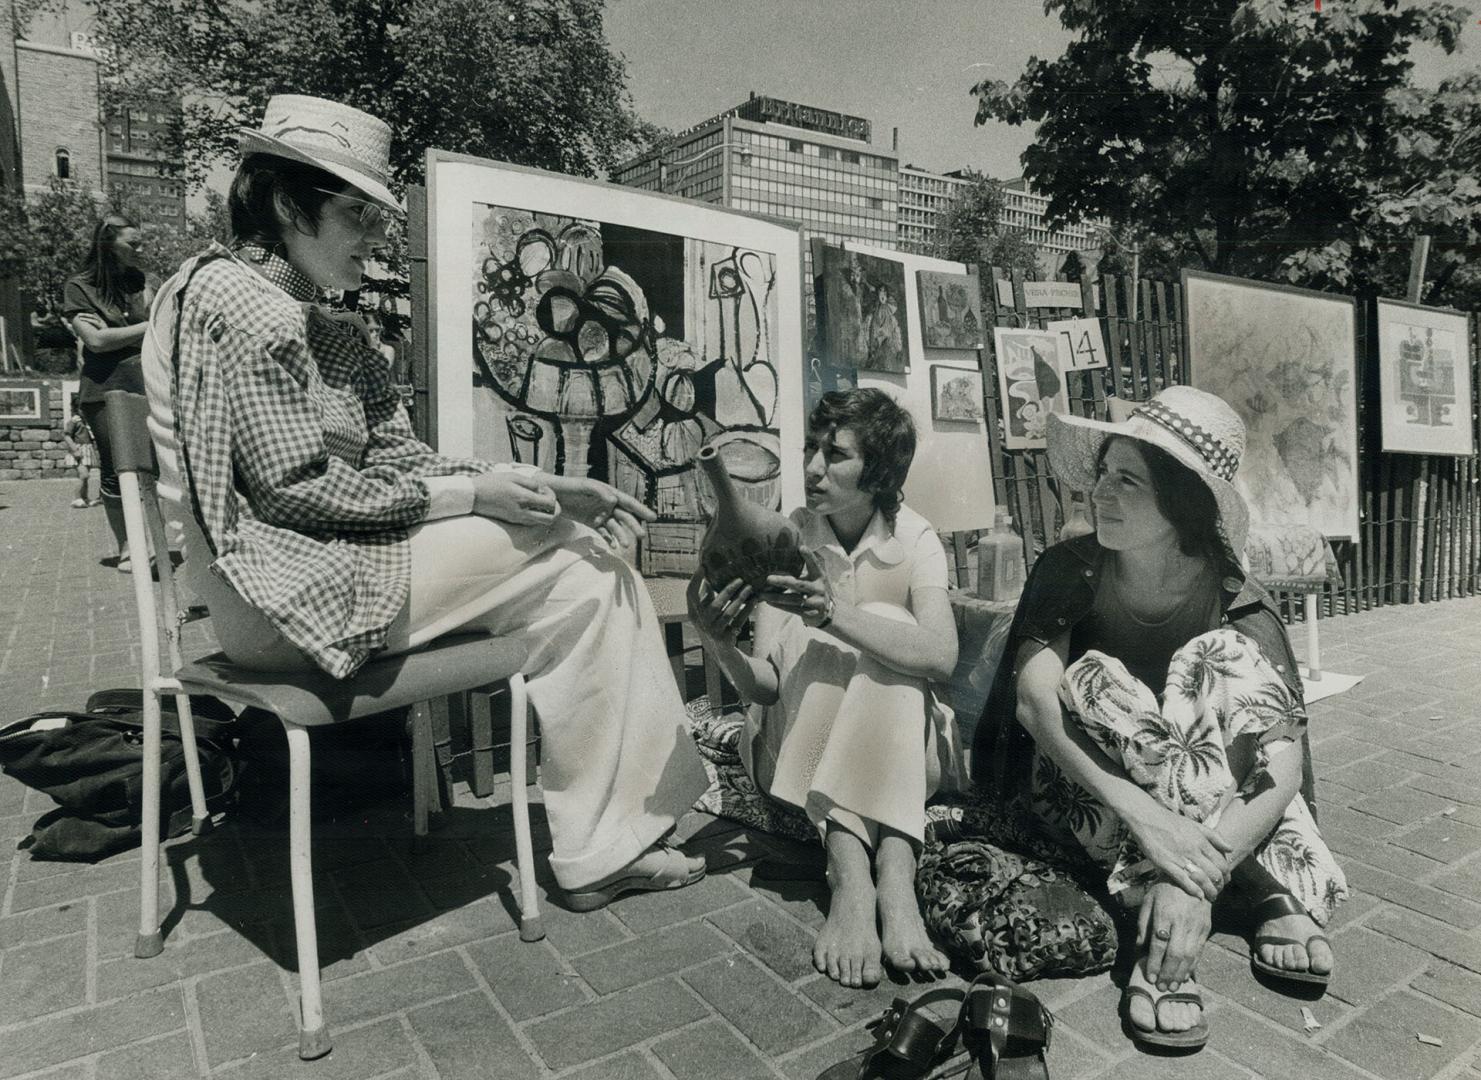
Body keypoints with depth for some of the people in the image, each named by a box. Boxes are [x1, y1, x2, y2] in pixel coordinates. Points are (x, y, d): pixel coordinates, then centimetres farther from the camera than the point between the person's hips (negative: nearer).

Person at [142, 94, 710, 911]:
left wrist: (542, 488, -5)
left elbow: (395, 457, 8)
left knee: (594, 563, -1)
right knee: (573, 569, -13)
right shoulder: (240, 300, -11)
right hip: (288, 592, -9)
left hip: (323, 568, 9)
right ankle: (596, 852, -4)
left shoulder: (335, 335, 18)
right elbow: (294, 491, -17)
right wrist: (467, 493, -16)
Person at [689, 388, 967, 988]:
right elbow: (767, 686, -13)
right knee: (813, 643, -27)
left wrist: (836, 613, -42)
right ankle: (853, 876, -38)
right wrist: (721, 649, -35)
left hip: (901, 749, 0)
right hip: (800, 750, 1)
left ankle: (892, 879, -38)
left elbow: (941, 656, -27)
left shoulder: (914, 539, -6)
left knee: (884, 626, -27)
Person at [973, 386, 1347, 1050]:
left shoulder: (1238, 606, -16)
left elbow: (1283, 770, -26)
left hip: (1212, 812, 1)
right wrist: (1142, 813, -44)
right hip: (1081, 791, 0)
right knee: (1095, 678, -30)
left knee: (1227, 659, -23)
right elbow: (1033, 698, -30)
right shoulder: (1070, 571, -15)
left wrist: (1201, 870, -43)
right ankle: (1268, 891, -29)